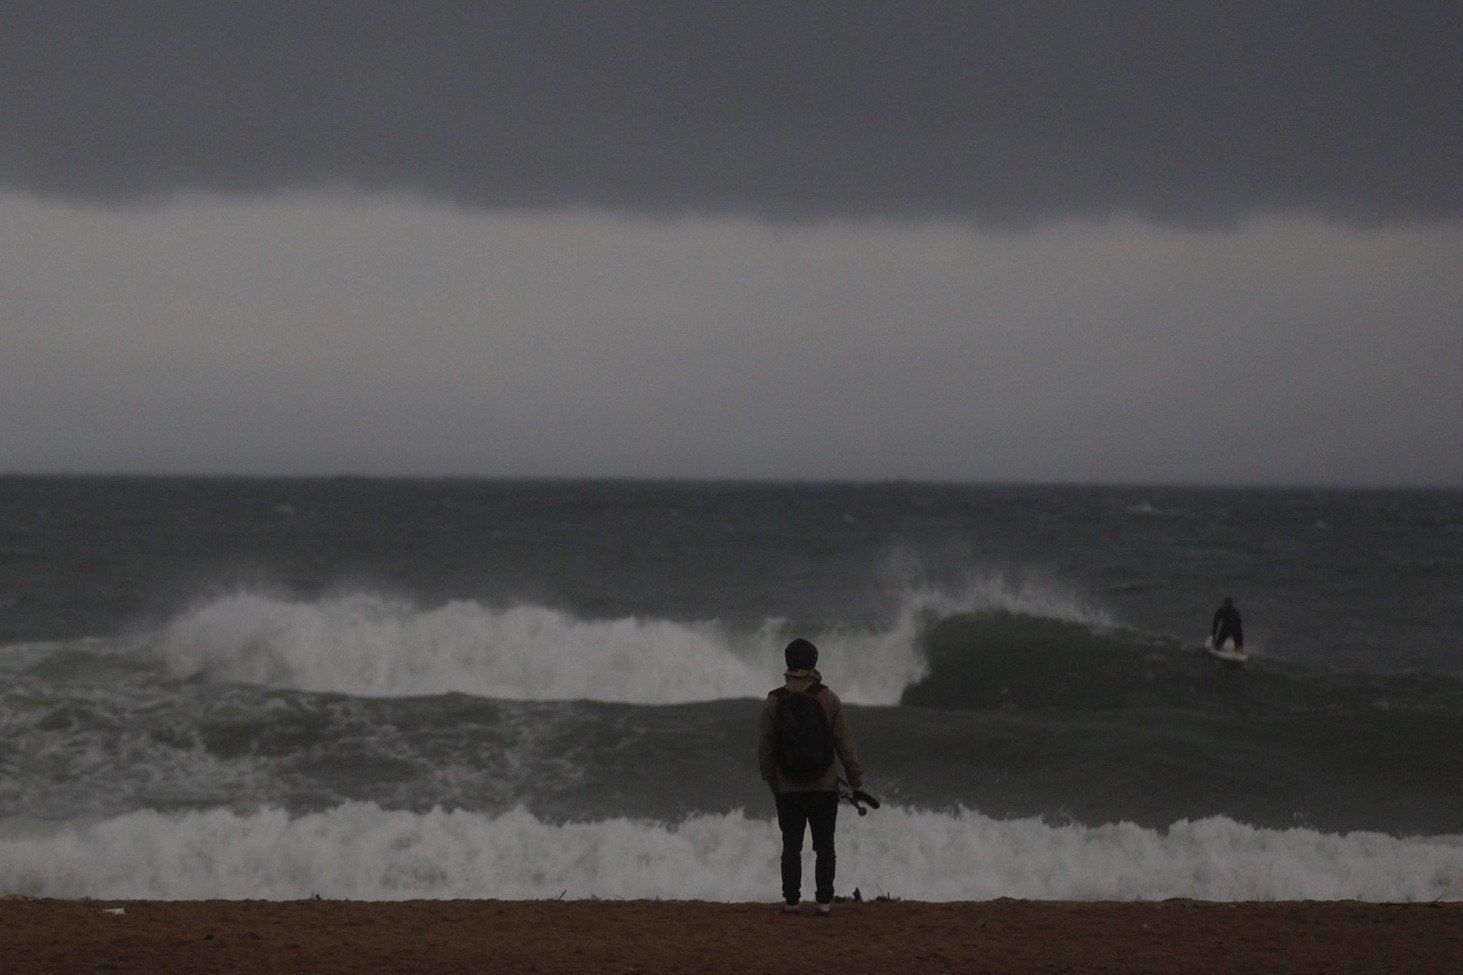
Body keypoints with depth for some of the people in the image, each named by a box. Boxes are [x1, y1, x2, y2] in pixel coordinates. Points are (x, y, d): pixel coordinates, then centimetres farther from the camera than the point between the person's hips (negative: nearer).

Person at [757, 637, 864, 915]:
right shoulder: (828, 699, -9)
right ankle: (824, 901, 4)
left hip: (788, 790, 0)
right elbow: (845, 745, -8)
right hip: (824, 788, 0)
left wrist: (772, 782, 14)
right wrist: (857, 781, 3)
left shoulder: (773, 702, -7)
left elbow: (764, 751, -3)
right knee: (824, 847, 8)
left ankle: (791, 900, 7)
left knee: (791, 847, 10)